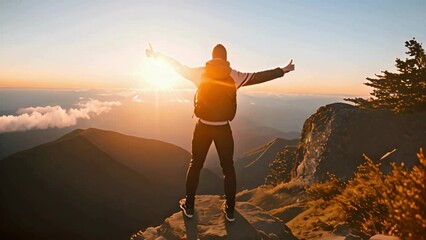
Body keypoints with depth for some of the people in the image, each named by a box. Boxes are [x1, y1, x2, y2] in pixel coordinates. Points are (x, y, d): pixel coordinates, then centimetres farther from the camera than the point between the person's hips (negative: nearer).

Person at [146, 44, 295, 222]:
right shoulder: (234, 76, -3)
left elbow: (178, 66, 8)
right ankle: (230, 210, 20)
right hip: (223, 127, 0)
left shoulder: (200, 72, -2)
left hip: (203, 126, 1)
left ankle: (189, 206, 24)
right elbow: (259, 76, 2)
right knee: (228, 167, 12)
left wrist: (157, 56, 22)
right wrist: (283, 70, 14)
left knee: (195, 165, 14)